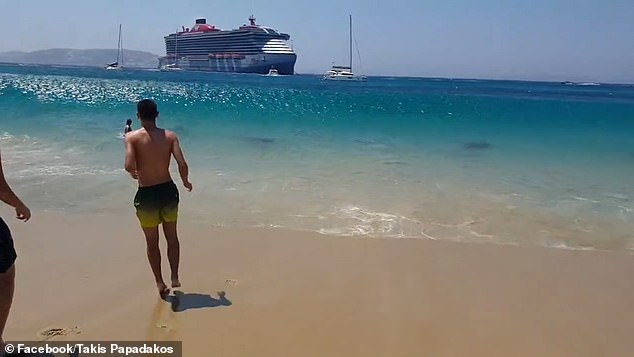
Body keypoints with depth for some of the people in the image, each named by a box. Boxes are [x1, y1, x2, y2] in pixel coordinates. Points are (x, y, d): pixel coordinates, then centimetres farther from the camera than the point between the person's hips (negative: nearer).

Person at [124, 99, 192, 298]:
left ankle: (160, 283, 22)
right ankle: (174, 277, 25)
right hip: (168, 190, 2)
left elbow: (129, 165, -23)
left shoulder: (132, 137, -10)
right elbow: (182, 165, -13)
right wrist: (186, 182, 6)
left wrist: (134, 173, 1)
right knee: (172, 237, 21)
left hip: (146, 194, -2)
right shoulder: (170, 136, -4)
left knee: (152, 242, 15)